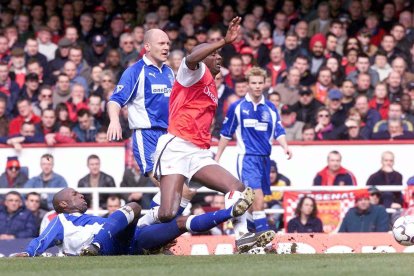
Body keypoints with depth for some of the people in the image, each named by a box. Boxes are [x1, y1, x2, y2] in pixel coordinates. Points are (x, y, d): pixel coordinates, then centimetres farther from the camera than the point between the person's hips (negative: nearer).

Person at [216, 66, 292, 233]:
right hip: (247, 157, -4)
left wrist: (285, 146, -16)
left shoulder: (271, 108, 9)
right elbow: (226, 134, 8)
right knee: (257, 194, -21)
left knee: (256, 199, 9)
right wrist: (217, 158, 9)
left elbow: (278, 132, 5)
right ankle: (263, 231, -25)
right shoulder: (237, 107, 1)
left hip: (265, 158, 4)